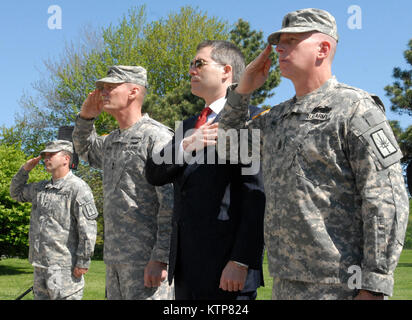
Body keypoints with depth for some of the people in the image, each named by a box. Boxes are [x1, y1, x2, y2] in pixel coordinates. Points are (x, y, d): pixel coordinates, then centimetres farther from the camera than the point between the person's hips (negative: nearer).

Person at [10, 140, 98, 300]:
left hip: (64, 266, -8)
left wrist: (83, 262, -18)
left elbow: (88, 228, -16)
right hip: (40, 265, 8)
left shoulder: (78, 188, -11)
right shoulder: (41, 188, 15)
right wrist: (25, 170, 14)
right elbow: (16, 192, 32)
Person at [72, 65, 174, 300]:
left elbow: (172, 205, -17)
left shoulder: (157, 137, -11)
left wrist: (160, 258, -22)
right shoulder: (112, 141, 16)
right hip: (116, 258, 9)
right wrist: (86, 117, 18)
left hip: (148, 258, -9)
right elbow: (85, 150, 39)